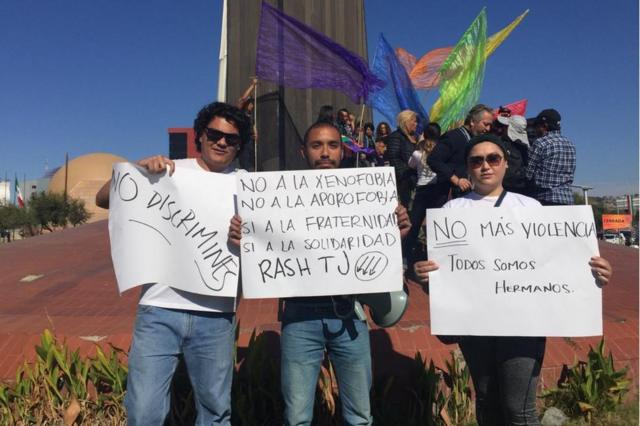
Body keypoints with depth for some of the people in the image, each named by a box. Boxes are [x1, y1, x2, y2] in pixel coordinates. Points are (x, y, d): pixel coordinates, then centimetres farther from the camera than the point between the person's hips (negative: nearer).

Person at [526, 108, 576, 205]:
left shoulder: (540, 143, -7)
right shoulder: (570, 145, 15)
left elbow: (528, 174, -6)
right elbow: (569, 175, 16)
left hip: (545, 199, -7)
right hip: (567, 199, 7)